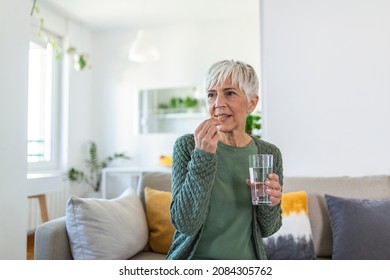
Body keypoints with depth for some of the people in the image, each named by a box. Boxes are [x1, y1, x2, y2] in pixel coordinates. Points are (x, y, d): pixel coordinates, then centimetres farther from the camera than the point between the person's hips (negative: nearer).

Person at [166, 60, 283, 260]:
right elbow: (185, 224, -21)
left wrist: (270, 203, -18)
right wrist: (203, 155, -27)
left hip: (247, 259, 2)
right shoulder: (187, 145, -14)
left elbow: (266, 229, 2)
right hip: (194, 258, -2)